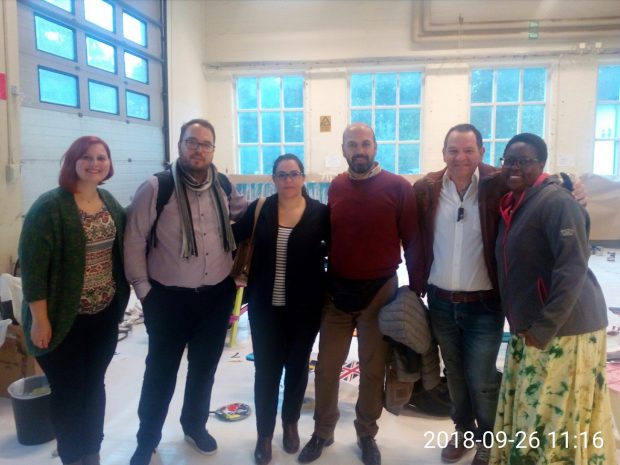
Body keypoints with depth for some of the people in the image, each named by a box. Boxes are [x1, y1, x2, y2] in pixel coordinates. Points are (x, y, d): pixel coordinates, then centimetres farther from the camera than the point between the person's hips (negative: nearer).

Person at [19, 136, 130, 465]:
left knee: (94, 385, 18)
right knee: (68, 391, 9)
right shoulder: (50, 206, -15)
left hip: (104, 314, 6)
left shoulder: (110, 202, 4)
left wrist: (121, 296, 9)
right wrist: (40, 319, -16)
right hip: (64, 318, -5)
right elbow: (33, 265, -16)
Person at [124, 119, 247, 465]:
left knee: (204, 367, 19)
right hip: (169, 296, -4)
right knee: (161, 372, 11)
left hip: (218, 294, 4)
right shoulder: (156, 187, -13)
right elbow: (134, 241, -9)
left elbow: (243, 213, 18)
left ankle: (195, 425, 43)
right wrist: (143, 290, -9)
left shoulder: (225, 186, 0)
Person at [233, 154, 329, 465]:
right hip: (265, 305, 0)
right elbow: (233, 237, 8)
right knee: (266, 369, 8)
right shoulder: (259, 210, -2)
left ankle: (290, 423, 40)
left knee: (297, 366, 16)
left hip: (305, 307, 0)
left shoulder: (320, 212, -6)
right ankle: (264, 434, 28)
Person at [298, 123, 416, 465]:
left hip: (379, 291, -3)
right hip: (337, 291, 3)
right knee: (326, 368, 12)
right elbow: (328, 236, 7)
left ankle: (367, 434, 34)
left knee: (373, 370, 12)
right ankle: (322, 432, 33)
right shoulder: (335, 187, 3)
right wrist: (323, 281, 8)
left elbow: (411, 240, -7)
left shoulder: (398, 187, -9)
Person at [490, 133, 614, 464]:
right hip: (528, 329, 8)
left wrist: (544, 327, -21)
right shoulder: (511, 205, 12)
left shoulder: (555, 202, -15)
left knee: (555, 416, 2)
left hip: (563, 328, -8)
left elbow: (573, 268, -22)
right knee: (527, 412, 17)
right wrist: (524, 324, 13)